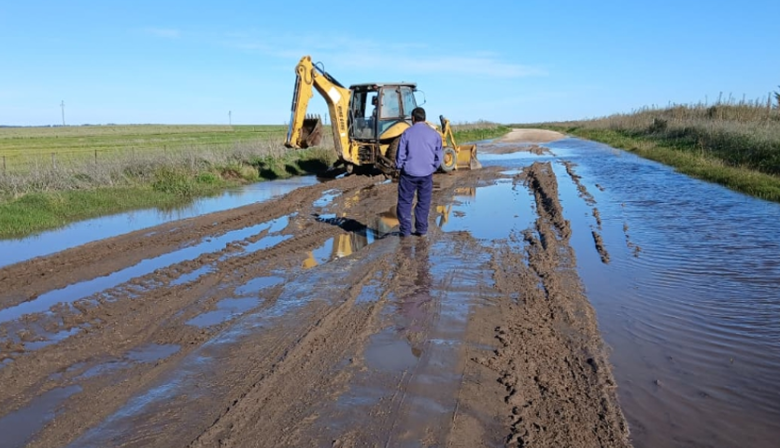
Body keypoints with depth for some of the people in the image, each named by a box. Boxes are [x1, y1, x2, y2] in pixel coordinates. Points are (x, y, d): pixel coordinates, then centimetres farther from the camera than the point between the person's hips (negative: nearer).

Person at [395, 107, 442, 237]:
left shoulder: (407, 133, -6)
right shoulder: (434, 134, 2)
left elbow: (400, 154, -5)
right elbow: (438, 156, 5)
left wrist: (399, 169, 9)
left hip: (409, 173, -2)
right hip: (426, 174, 2)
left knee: (405, 201, 8)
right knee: (424, 202, 12)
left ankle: (405, 229, 9)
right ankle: (421, 229, 15)